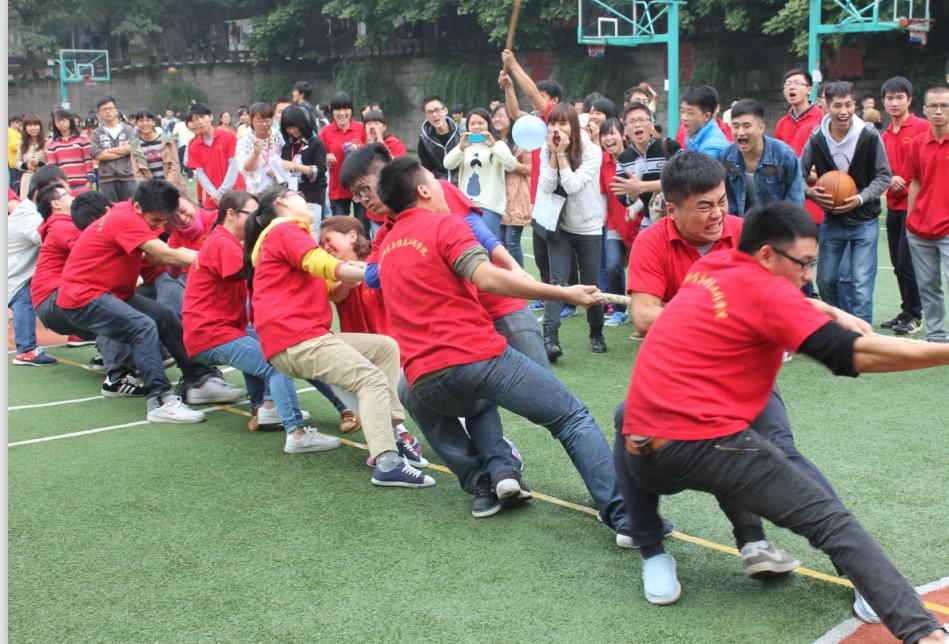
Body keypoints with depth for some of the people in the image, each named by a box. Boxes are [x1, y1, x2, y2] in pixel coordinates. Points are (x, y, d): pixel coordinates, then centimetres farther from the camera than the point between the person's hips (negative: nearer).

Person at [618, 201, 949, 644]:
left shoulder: (710, 268, 16)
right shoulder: (764, 290, -5)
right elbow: (854, 355, -13)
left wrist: (830, 312, 21)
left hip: (639, 454, 7)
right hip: (702, 445, -7)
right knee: (831, 521, -4)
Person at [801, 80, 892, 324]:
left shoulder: (869, 135, -14)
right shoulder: (817, 138, -9)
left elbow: (884, 176, -6)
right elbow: (799, 175, 1)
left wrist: (861, 198, -21)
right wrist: (810, 192, -19)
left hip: (864, 222, -3)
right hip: (831, 220, 3)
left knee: (862, 286, -5)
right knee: (826, 281, 12)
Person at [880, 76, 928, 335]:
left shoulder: (922, 127, -8)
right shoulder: (885, 134, 12)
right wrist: (889, 179, -3)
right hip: (893, 206, 7)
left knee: (906, 263, -6)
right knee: (898, 264, 12)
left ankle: (914, 316, 6)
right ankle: (906, 312, 24)